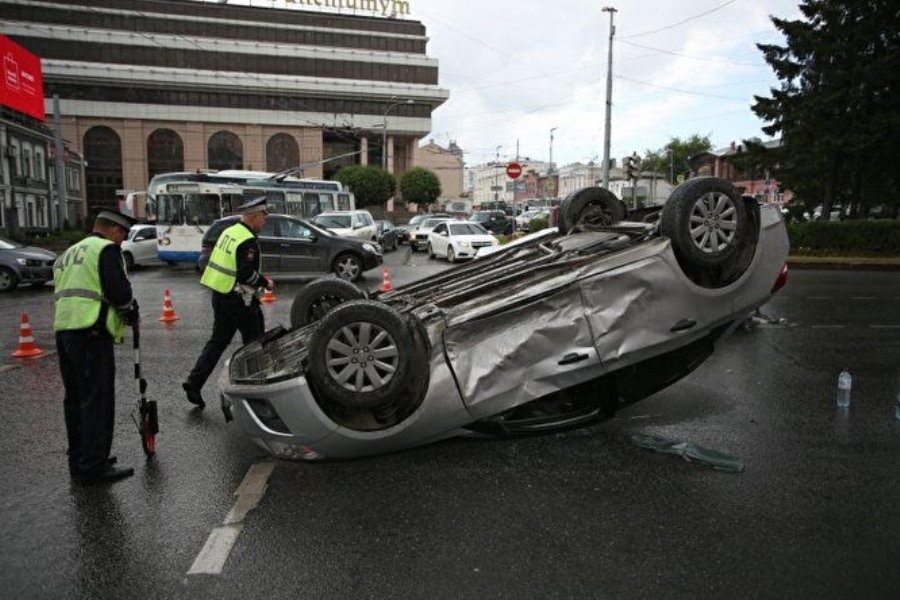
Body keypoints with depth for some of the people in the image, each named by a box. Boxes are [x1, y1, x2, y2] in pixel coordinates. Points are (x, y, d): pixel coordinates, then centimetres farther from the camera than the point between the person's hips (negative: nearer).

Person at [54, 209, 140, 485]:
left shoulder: (69, 253, 24)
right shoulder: (106, 249, -4)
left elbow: (67, 293, 23)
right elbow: (119, 291, -15)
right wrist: (132, 312, 4)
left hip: (63, 329, 9)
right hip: (91, 333, -9)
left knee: (75, 399, 15)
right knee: (98, 400, -5)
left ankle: (78, 462, 25)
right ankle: (93, 467, -2)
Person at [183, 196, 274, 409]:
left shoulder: (229, 232, 10)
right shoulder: (248, 241, -19)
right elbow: (247, 274, -25)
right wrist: (265, 283, -9)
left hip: (219, 295, 8)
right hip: (239, 300, -8)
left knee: (218, 341, 13)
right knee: (254, 341, 9)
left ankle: (194, 382, 7)